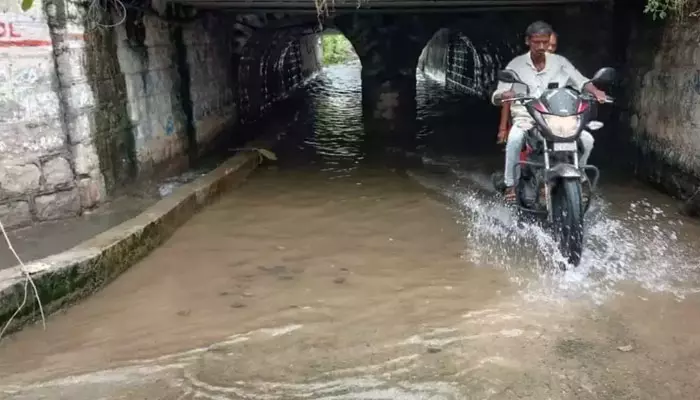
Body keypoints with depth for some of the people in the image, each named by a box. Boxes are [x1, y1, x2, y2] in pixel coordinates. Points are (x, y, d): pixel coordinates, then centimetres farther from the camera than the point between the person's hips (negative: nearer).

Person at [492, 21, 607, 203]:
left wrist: (595, 91, -19)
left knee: (587, 139, -18)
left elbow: (580, 81, 3)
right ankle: (510, 184, -21)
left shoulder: (560, 62, 7)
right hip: (526, 118, -2)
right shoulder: (516, 64, 2)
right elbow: (496, 97, -2)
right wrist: (505, 95, -27)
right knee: (515, 138, -37)